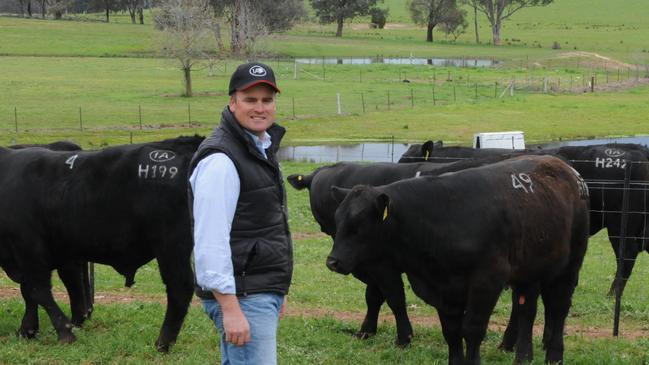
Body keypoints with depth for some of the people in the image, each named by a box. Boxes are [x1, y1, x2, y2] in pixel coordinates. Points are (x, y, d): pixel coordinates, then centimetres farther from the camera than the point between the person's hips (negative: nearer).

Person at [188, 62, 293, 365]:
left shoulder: (261, 148, 15)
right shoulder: (220, 159, -16)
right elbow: (210, 241, -22)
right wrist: (230, 309, -25)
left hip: (264, 292, 10)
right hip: (242, 296, -10)